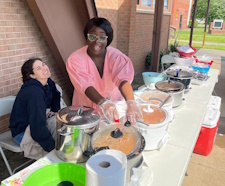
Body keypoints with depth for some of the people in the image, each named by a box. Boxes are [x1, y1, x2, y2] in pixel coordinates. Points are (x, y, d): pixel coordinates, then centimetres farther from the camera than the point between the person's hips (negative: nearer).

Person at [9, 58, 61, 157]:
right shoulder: (34, 92, -31)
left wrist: (54, 109, 2)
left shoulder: (48, 82, -6)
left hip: (37, 124, 9)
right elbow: (38, 128, -35)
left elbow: (56, 95, 19)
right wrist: (54, 147, -29)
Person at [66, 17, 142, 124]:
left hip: (114, 103, 1)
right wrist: (103, 103, -47)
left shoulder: (115, 56, -13)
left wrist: (131, 103, -49)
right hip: (87, 108, 0)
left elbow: (122, 79, -31)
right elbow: (86, 85, -29)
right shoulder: (75, 59, -16)